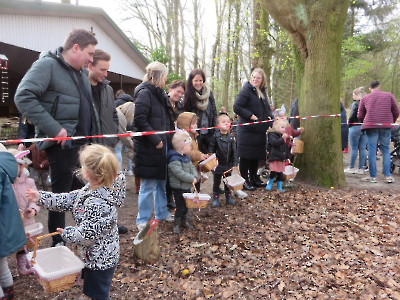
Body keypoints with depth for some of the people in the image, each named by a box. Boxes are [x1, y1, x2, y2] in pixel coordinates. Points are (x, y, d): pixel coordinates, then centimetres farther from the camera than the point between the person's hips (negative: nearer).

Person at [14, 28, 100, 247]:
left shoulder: (79, 73, 16)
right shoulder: (47, 65, -11)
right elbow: (23, 97, -22)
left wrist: (95, 133, 15)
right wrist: (54, 128, -25)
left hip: (84, 144, 9)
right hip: (62, 145, -9)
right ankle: (58, 246, 20)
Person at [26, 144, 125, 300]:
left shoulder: (97, 203, -37)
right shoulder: (92, 188, -6)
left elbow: (85, 236, -30)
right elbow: (71, 199, 5)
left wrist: (66, 232, -10)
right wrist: (41, 197, 6)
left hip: (99, 259, -9)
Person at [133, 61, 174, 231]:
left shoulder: (158, 94, 17)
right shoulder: (145, 93, -12)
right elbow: (139, 119, -21)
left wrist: (163, 139, 12)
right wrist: (155, 139, -19)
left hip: (159, 144, 9)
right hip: (147, 147, -9)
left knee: (162, 181, 17)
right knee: (148, 185, -1)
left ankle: (161, 212, 32)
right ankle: (142, 220, 12)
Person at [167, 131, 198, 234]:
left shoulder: (186, 157, 8)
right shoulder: (174, 159, -24)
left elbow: (192, 167, 11)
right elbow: (179, 173, -31)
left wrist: (195, 177, -8)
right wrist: (191, 179, -26)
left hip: (187, 186, 9)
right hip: (178, 188, -9)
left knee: (186, 205, 20)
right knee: (180, 207, -2)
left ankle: (184, 220, 39)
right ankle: (176, 224, 14)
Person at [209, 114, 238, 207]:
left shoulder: (231, 137, 1)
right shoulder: (215, 137, -10)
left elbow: (234, 151, 3)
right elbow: (211, 150, -7)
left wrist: (235, 163, -1)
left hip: (228, 165, 3)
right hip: (218, 164, -3)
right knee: (217, 182, 9)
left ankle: (228, 197, 32)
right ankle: (215, 198, 22)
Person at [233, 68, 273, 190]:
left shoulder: (262, 91, 15)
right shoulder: (246, 90, -10)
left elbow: (266, 107, 26)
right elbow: (236, 107, -17)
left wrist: (269, 116, 7)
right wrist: (250, 115, -21)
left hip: (259, 130, 8)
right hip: (247, 130, -8)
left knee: (256, 155, 15)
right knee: (246, 156, -1)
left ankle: (254, 178, 29)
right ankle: (245, 181, 10)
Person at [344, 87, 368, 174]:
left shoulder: (356, 103, -11)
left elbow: (352, 115, -14)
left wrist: (349, 124, -2)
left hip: (355, 127, -6)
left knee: (354, 149, -1)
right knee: (362, 148, 8)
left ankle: (351, 168, 5)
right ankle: (361, 168, 11)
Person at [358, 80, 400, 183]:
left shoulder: (364, 98, 8)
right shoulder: (389, 96, 10)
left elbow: (360, 116, 8)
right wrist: (392, 122, 25)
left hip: (371, 126, -1)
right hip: (386, 126, 1)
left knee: (372, 151, 2)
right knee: (386, 150, 10)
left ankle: (373, 176, 3)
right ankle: (387, 176, 8)